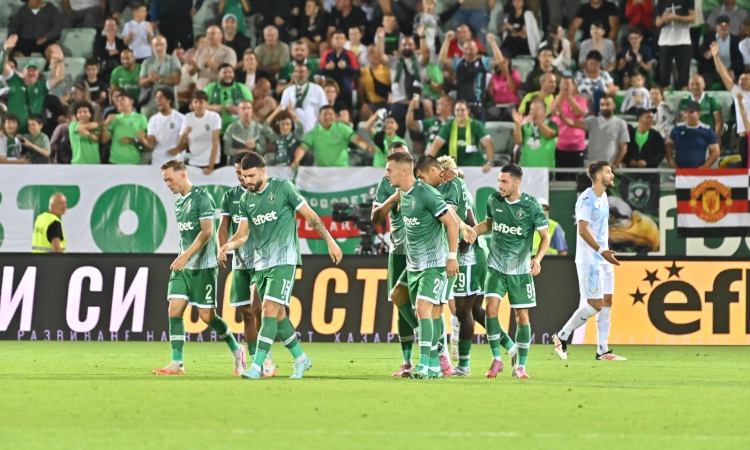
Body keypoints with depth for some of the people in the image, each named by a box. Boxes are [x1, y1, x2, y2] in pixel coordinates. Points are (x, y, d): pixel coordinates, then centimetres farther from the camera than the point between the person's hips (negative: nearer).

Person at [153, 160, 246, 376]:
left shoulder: (202, 197, -12)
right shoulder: (179, 201, 13)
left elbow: (206, 232, -19)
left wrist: (186, 256, -24)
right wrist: (181, 258, 17)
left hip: (203, 266, -7)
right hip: (183, 266, 7)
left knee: (206, 315, -4)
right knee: (175, 310, -6)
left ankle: (237, 350, 18)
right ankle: (177, 363, -5)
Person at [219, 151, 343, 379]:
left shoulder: (283, 188, -7)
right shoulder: (245, 200, 8)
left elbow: (310, 216, -3)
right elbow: (243, 234, 6)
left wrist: (330, 242, -4)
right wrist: (227, 246, -16)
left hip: (283, 260, -6)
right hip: (261, 263, 6)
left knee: (270, 310, -15)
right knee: (278, 314, 10)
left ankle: (257, 366, -19)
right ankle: (301, 359, 25)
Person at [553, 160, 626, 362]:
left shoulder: (603, 197, 13)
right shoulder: (587, 199, -15)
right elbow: (583, 229, -21)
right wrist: (602, 251, -25)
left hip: (603, 258, 9)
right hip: (589, 260, -9)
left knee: (607, 302, 5)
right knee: (595, 305, -9)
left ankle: (602, 350, 8)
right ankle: (562, 336, 5)